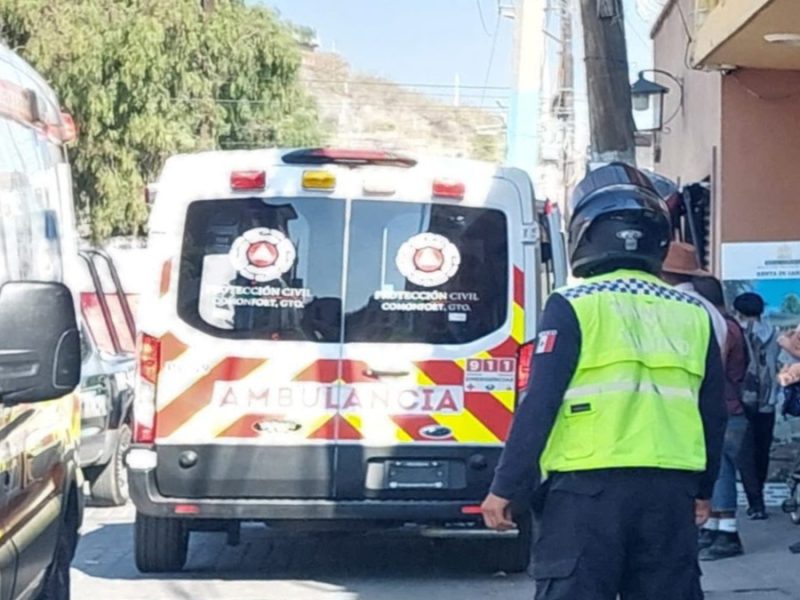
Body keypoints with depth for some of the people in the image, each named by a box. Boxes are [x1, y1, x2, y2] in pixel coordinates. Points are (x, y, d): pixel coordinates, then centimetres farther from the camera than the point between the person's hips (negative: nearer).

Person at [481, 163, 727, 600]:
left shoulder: (574, 307, -5)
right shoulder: (692, 314, 10)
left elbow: (538, 406, -9)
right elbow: (713, 414, 15)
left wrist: (505, 489, -2)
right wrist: (702, 490, 27)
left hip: (588, 488, -4)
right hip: (671, 491, 5)